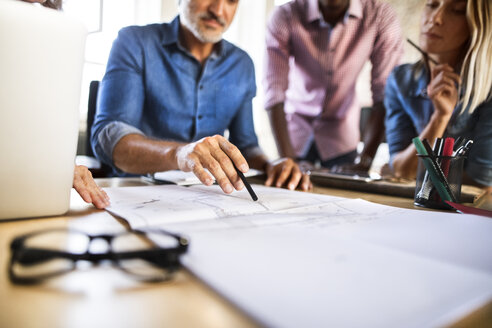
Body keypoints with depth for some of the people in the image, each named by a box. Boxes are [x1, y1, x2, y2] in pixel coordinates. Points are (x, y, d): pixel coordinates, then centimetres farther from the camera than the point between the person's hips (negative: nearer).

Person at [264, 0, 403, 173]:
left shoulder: (381, 17, -18)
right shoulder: (284, 17, -20)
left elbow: (384, 94, -18)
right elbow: (274, 92, -26)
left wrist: (365, 160, -27)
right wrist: (287, 159, -35)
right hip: (294, 128, 0)